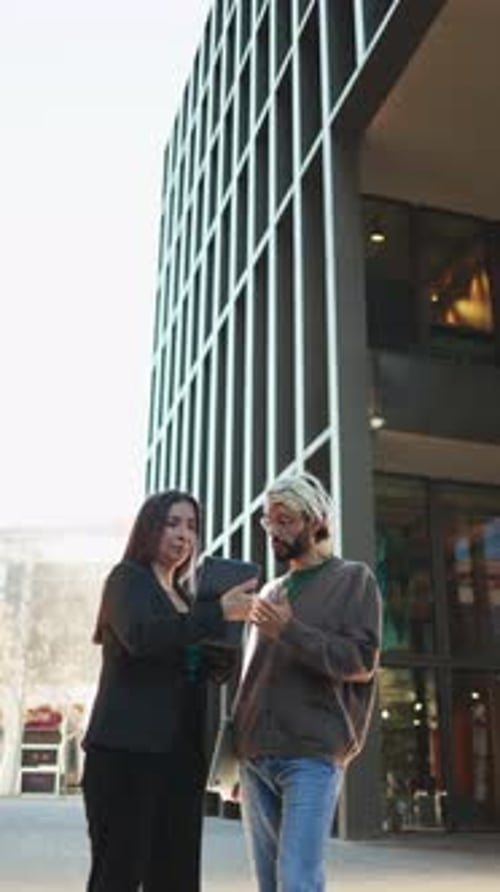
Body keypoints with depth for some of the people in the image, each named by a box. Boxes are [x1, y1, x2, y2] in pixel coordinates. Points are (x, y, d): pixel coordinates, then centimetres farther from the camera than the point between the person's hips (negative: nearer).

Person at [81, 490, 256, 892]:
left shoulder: (184, 594, 19)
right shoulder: (127, 578, 0)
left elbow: (205, 669, 19)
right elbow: (141, 636, -20)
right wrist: (219, 612, -23)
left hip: (181, 751, 7)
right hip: (127, 748, -6)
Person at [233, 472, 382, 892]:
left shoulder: (353, 579, 3)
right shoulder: (270, 591, 19)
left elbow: (362, 661, -7)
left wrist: (291, 631, -16)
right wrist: (239, 751, 16)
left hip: (312, 756, -5)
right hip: (254, 758, 6)